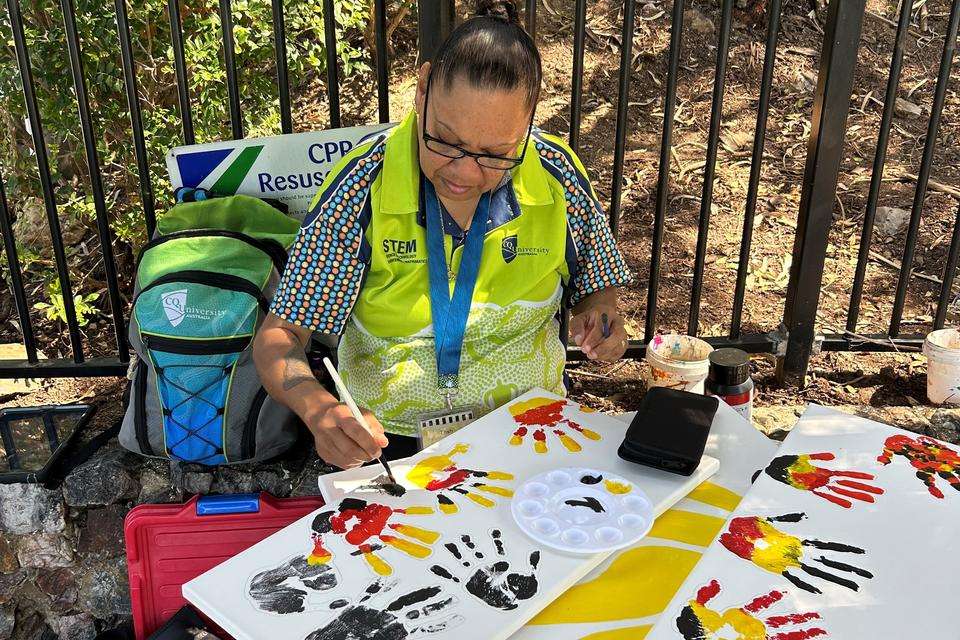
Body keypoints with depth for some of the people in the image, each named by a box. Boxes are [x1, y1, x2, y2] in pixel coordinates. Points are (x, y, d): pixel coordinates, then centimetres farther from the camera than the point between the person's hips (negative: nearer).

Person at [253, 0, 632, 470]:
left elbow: (596, 285, 11)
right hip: (385, 437, -1)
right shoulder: (362, 187, -15)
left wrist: (599, 316, -12)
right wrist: (320, 410, -32)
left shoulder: (558, 176, -8)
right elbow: (279, 337, -12)